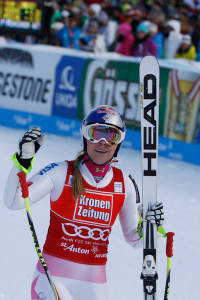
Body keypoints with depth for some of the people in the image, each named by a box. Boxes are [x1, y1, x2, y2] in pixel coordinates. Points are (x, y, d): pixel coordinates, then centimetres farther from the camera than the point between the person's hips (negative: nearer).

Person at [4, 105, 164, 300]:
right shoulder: (62, 173, -5)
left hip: (94, 284, 4)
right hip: (53, 278, -4)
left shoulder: (124, 184, 4)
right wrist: (24, 160, -24)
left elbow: (133, 239, 14)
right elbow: (14, 202, -14)